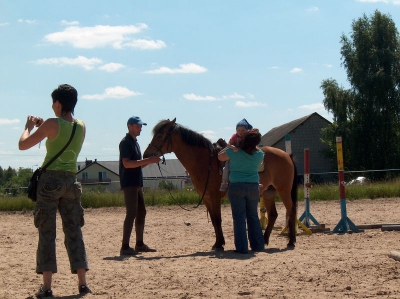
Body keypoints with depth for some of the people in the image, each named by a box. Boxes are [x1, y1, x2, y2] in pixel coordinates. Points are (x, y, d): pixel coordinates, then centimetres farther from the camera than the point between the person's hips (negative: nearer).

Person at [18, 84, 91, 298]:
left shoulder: (52, 124, -9)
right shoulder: (81, 127, 8)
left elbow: (23, 145, -6)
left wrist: (29, 126, 12)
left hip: (50, 179, -5)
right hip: (71, 180, 5)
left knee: (47, 233, -1)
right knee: (74, 232, 9)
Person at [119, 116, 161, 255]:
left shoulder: (135, 142, 18)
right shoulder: (125, 142, -11)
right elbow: (127, 163, -23)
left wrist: (150, 160, 5)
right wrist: (148, 160, -25)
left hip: (137, 183, 10)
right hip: (129, 183, -10)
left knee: (141, 212, 12)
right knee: (132, 213, -14)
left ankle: (139, 244, 20)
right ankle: (125, 247, -14)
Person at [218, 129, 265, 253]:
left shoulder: (234, 152, -11)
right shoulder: (259, 154, -4)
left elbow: (220, 156, 6)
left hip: (236, 187, -3)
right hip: (253, 187, 3)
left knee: (239, 217, 2)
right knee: (253, 216, 15)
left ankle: (242, 247, 0)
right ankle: (258, 245, 19)